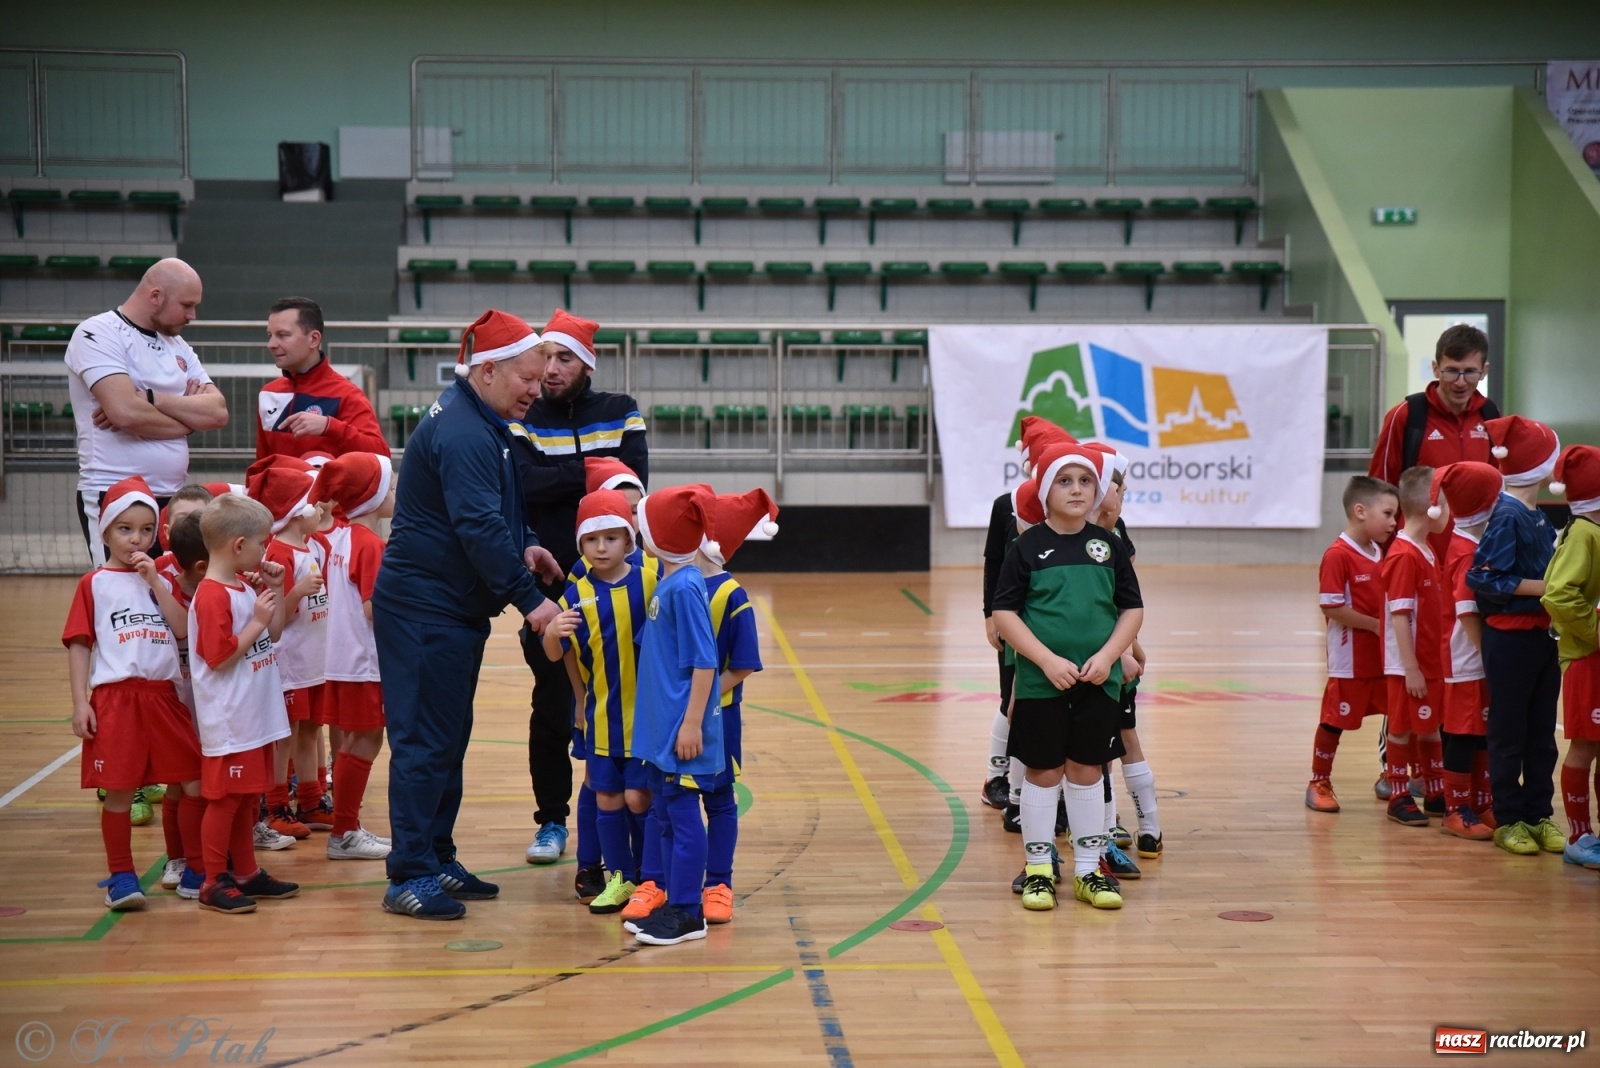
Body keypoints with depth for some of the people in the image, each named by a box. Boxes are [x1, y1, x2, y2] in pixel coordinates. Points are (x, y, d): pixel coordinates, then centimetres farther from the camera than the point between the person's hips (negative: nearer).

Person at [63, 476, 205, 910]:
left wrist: (154, 581, -6)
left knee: (196, 782, 3)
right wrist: (80, 703, -9)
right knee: (119, 791, 0)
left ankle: (196, 870, 15)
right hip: (115, 696, -4)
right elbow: (79, 645, -1)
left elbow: (184, 628, -1)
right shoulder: (94, 584, 4)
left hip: (164, 694, 4)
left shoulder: (161, 579, 15)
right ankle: (121, 877, 12)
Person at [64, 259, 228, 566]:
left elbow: (218, 412, 2)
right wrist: (188, 416, -4)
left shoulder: (177, 345, 15)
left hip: (172, 499, 7)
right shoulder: (99, 334, -7)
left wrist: (151, 399, -12)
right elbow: (127, 412, -21)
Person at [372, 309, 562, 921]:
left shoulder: (478, 423, 14)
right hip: (424, 610, -11)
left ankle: (437, 859, 23)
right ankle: (409, 877, -3)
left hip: (453, 610, 11)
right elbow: (480, 528, -27)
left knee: (448, 739, 15)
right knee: (425, 742, -8)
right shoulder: (462, 434, -20)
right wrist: (529, 600, -26)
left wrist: (522, 546, 7)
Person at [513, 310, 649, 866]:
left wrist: (558, 482, -17)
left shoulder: (620, 413, 5)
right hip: (548, 585, 0)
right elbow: (525, 485, -15)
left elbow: (633, 485, -9)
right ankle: (551, 821, 16)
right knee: (551, 707, 5)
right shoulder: (523, 419, 3)